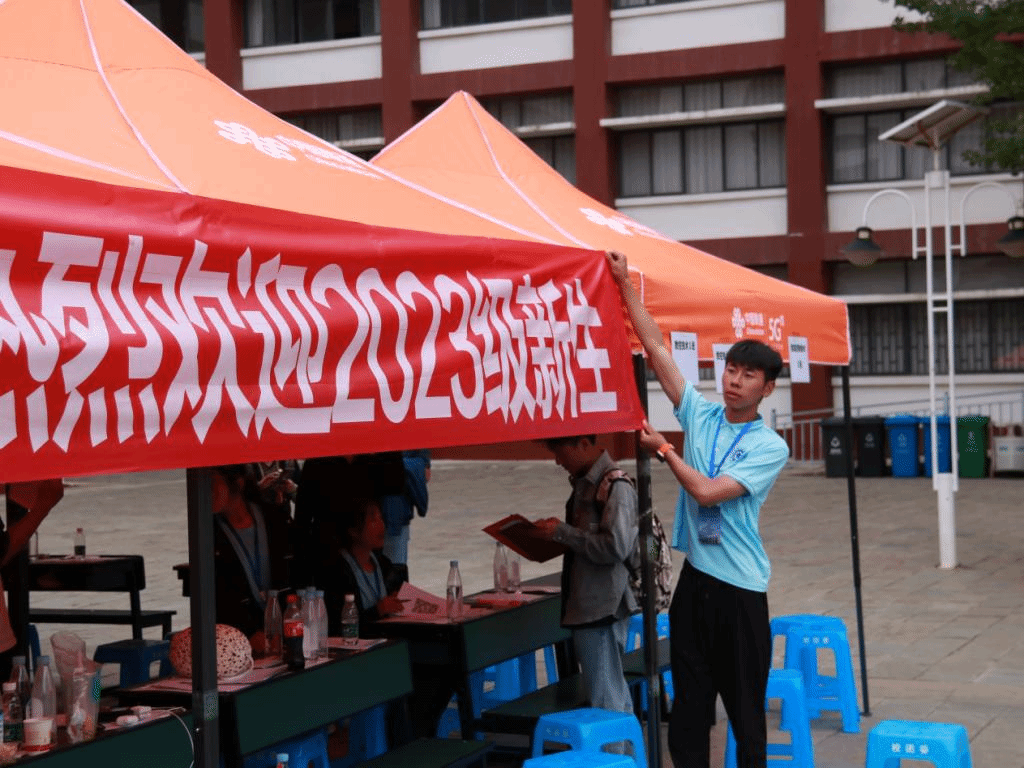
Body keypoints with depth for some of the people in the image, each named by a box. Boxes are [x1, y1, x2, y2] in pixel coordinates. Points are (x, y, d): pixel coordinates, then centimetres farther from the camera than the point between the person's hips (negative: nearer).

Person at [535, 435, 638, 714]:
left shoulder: (616, 486, -15)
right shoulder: (585, 482, 13)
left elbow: (616, 547, -22)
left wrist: (562, 532, -17)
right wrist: (557, 534, 6)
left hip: (603, 607, -10)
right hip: (588, 605, 10)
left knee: (605, 701, -5)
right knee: (614, 694, 16)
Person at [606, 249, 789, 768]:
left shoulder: (770, 447, -6)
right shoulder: (700, 415, 6)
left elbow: (707, 492, -16)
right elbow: (656, 348, 3)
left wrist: (663, 450, -5)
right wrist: (625, 286, -1)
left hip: (740, 584, -4)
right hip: (695, 576, 4)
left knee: (745, 703, 4)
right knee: (689, 700, 8)